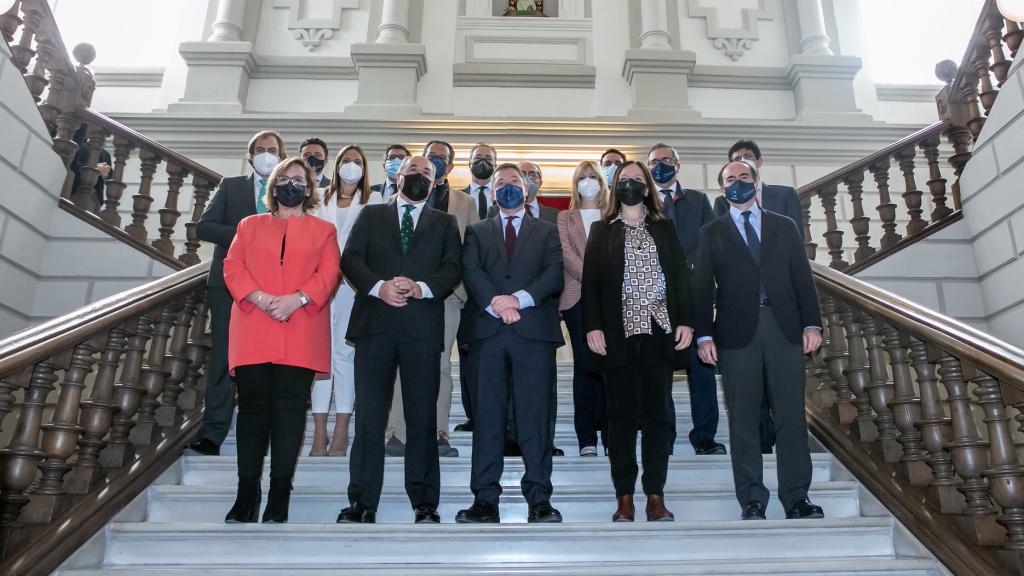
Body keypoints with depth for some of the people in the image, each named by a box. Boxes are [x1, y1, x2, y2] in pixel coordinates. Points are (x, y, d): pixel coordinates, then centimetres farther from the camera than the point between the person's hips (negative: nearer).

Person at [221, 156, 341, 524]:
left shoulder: (323, 230, 16)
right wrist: (261, 299, -10)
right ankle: (247, 494, 7)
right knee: (253, 407, 0)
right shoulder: (250, 226, 21)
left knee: (289, 407, -4)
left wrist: (297, 298, -14)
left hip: (300, 332, -1)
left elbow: (329, 273, 2)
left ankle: (279, 497, 2)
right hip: (253, 331, 2)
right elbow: (233, 266, 8)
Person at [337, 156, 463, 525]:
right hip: (375, 324, 0)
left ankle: (425, 502, 8)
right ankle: (362, 501, 6)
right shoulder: (371, 215, 18)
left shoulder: (445, 223, 18)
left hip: (423, 327, 0)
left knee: (422, 418, 1)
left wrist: (422, 287, -14)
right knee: (369, 415, 0)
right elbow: (350, 258, 6)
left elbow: (453, 268, 4)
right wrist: (378, 286, -12)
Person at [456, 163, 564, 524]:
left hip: (534, 331, -1)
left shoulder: (547, 231, 18)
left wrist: (520, 299, -13)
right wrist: (494, 302, -15)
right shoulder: (477, 232, 20)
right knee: (487, 417, 1)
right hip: (487, 331, 1)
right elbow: (470, 271, 3)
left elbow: (554, 273, 3)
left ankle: (539, 499, 4)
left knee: (535, 417, -2)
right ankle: (485, 499, 6)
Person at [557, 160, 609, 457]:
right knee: (584, 363, -3)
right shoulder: (564, 218, 17)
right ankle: (586, 438, -1)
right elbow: (566, 254, 3)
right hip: (577, 296, 0)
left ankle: (609, 433, 1)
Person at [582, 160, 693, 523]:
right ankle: (624, 498, 6)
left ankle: (656, 496, 9)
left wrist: (685, 321, -2)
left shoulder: (665, 230, 14)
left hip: (659, 332, 1)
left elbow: (681, 276, 9)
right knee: (621, 416, 1)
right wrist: (593, 326, -8)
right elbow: (590, 282, 3)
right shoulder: (601, 231, 10)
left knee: (656, 414, 3)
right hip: (619, 333, -1)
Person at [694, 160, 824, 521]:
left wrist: (812, 323, 0)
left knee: (791, 415, 1)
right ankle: (752, 500, 8)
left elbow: (802, 277, 11)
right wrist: (704, 335, -4)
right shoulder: (712, 233, 12)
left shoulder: (784, 226, 16)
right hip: (737, 330, -1)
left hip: (784, 327, 1)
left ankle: (796, 497, 9)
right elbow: (702, 287, 5)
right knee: (743, 418, 1)